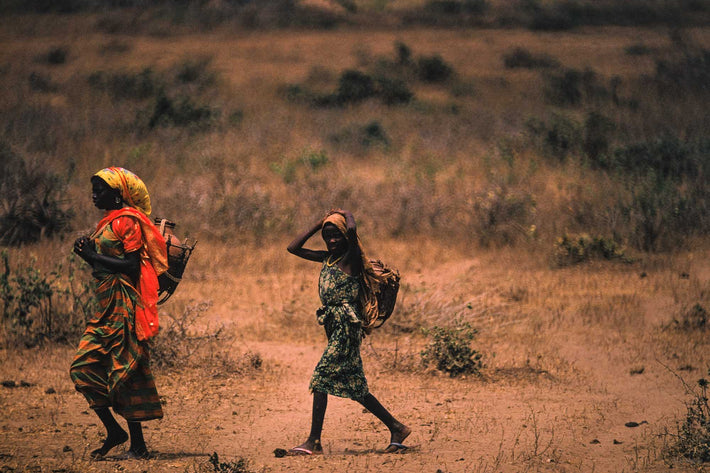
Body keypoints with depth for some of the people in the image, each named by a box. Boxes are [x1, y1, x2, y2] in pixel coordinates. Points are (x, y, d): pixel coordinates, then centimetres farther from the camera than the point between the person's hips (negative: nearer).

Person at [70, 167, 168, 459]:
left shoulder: (127, 221, -11)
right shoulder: (108, 222, 17)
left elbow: (131, 265, -19)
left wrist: (95, 257, -15)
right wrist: (87, 254, 3)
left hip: (123, 306, -10)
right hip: (107, 307, 10)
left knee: (124, 372, -7)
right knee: (84, 368, 5)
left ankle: (138, 445, -2)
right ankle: (113, 431, 13)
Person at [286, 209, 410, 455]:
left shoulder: (351, 257, -8)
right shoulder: (327, 257, 15)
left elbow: (352, 231, -28)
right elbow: (293, 248, 17)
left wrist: (348, 215, -6)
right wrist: (320, 223, 13)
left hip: (347, 326, -9)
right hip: (334, 326, 9)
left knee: (321, 378, -11)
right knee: (353, 385, 10)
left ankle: (313, 442, -10)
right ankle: (396, 428, 16)